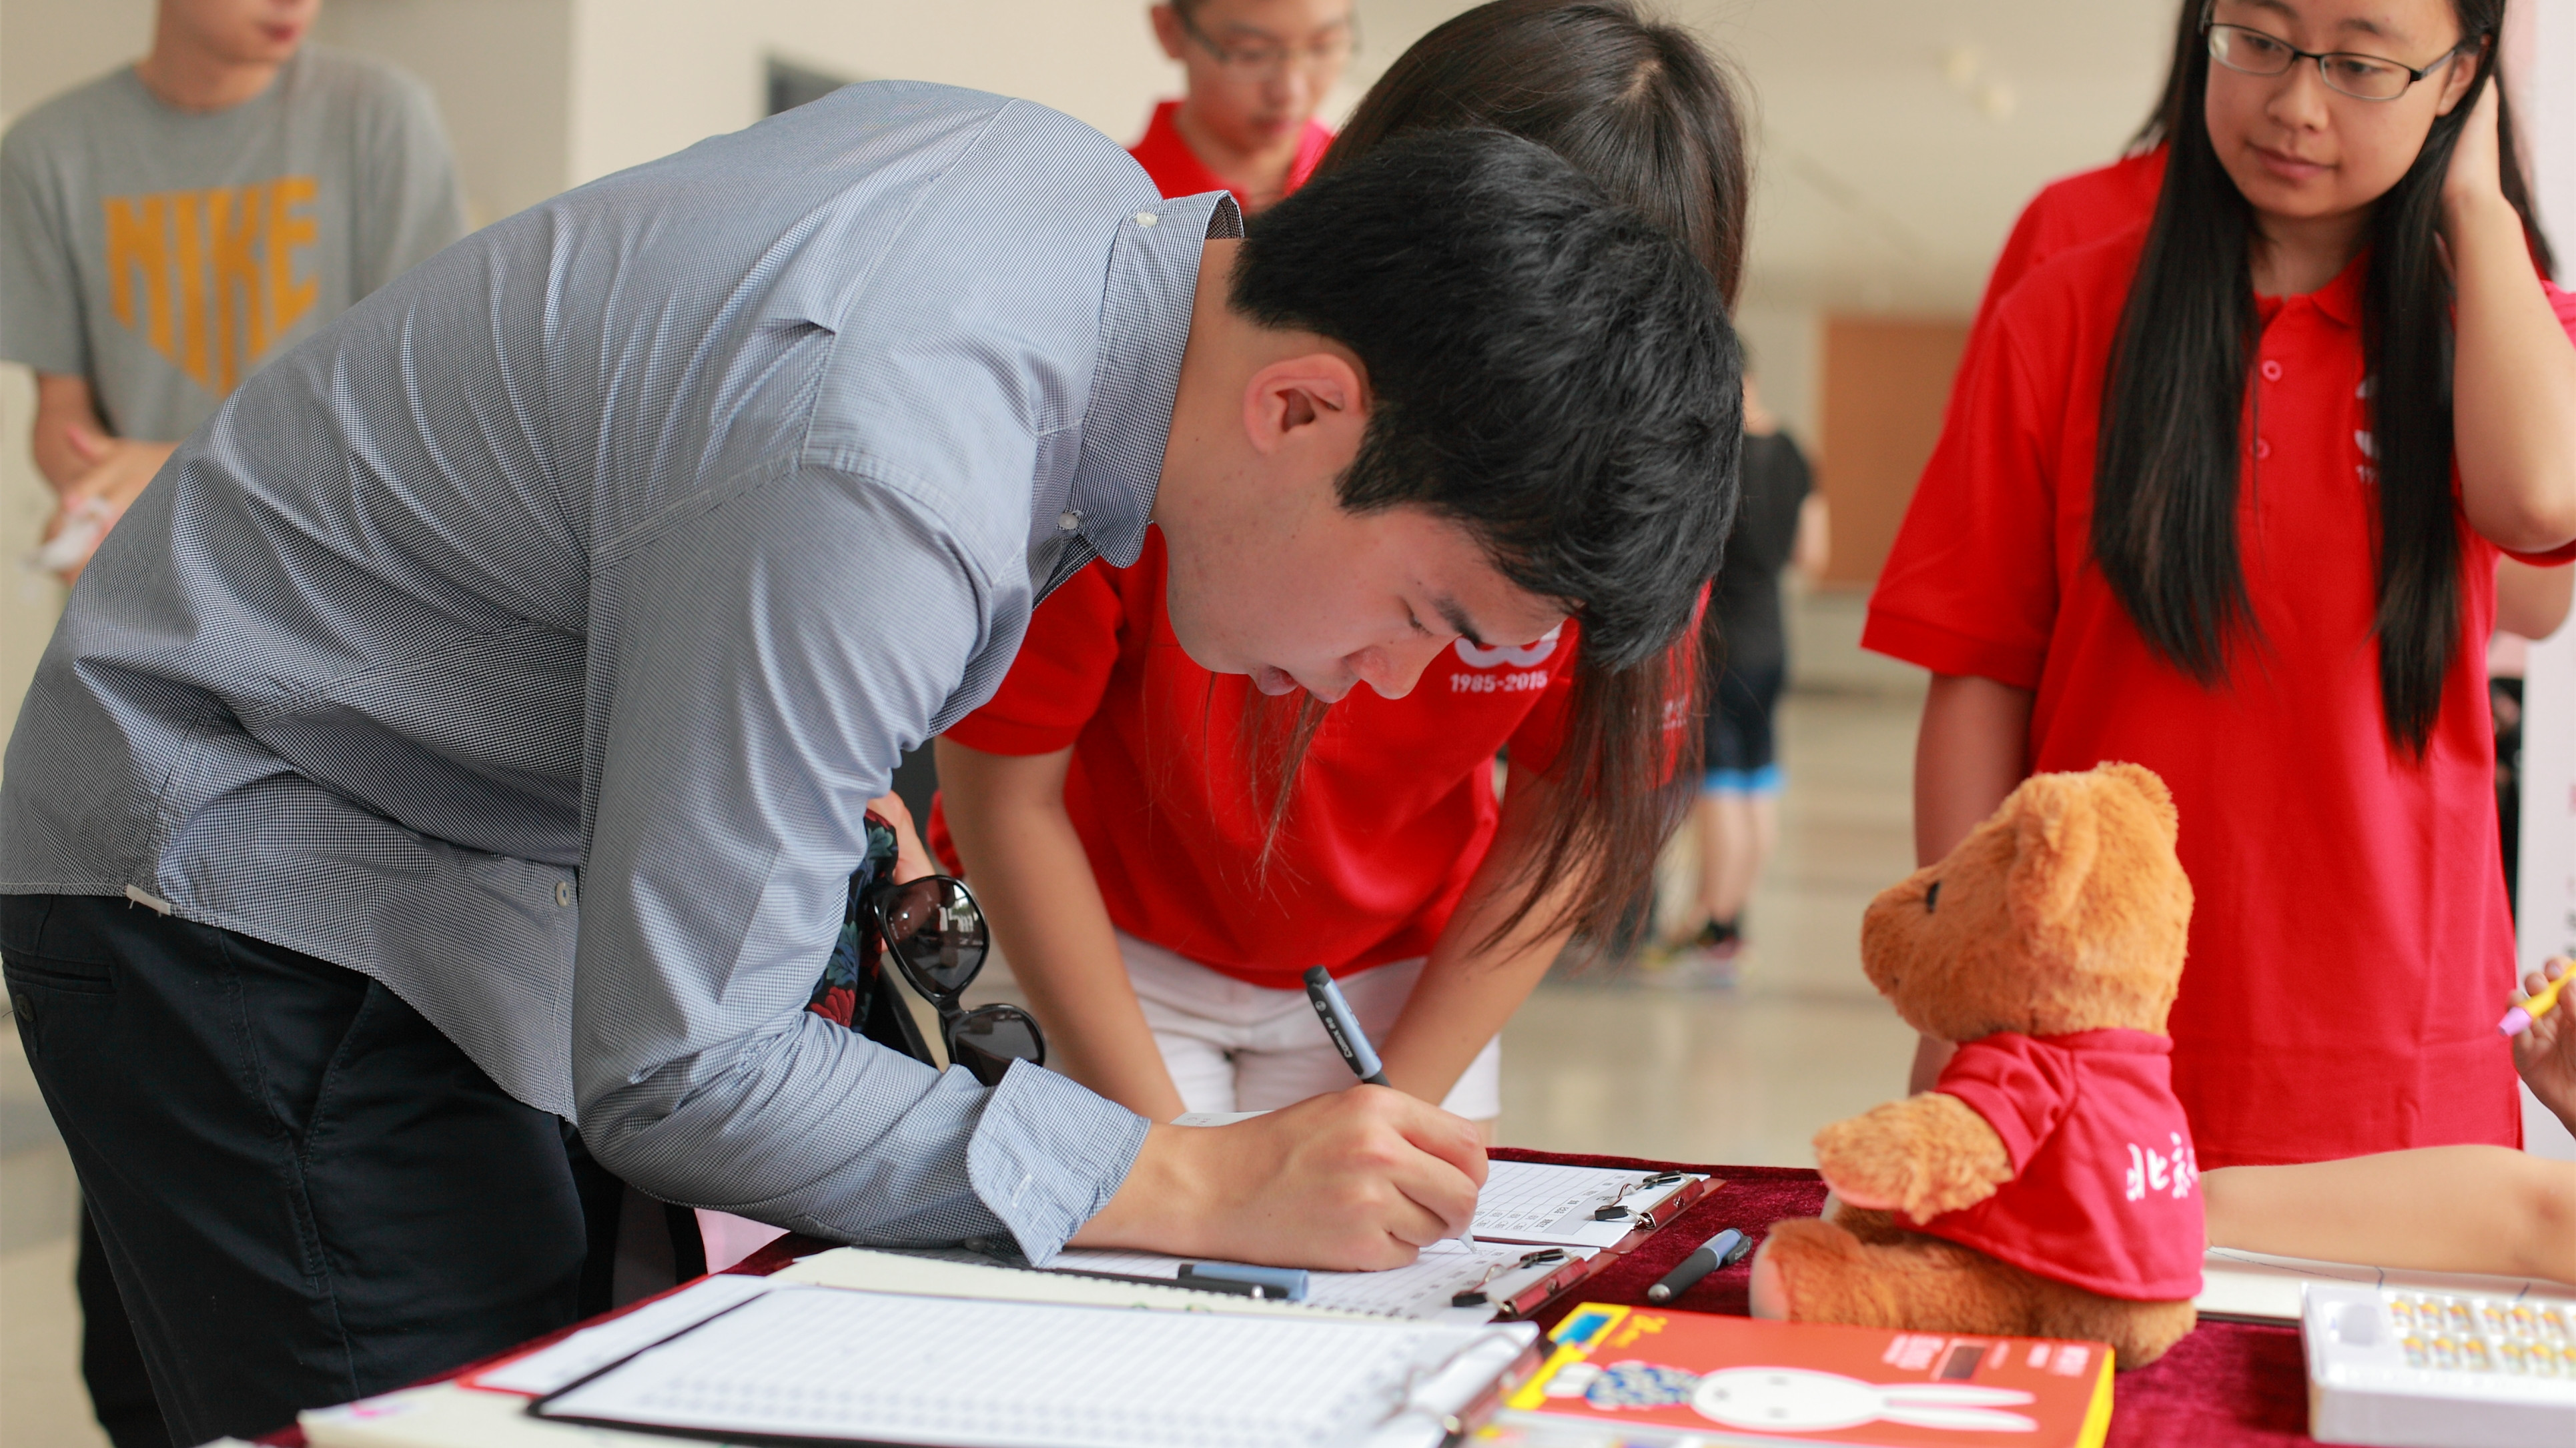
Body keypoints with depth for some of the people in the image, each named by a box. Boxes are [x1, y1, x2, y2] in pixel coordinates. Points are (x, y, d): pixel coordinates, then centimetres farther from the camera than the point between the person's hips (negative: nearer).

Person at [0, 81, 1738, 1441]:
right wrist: (1203, 1189, -29)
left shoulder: (1093, 186, -6)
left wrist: (836, 795, 8)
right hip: (240, 882, -9)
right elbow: (677, 1076, -28)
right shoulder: (876, 479, -35)